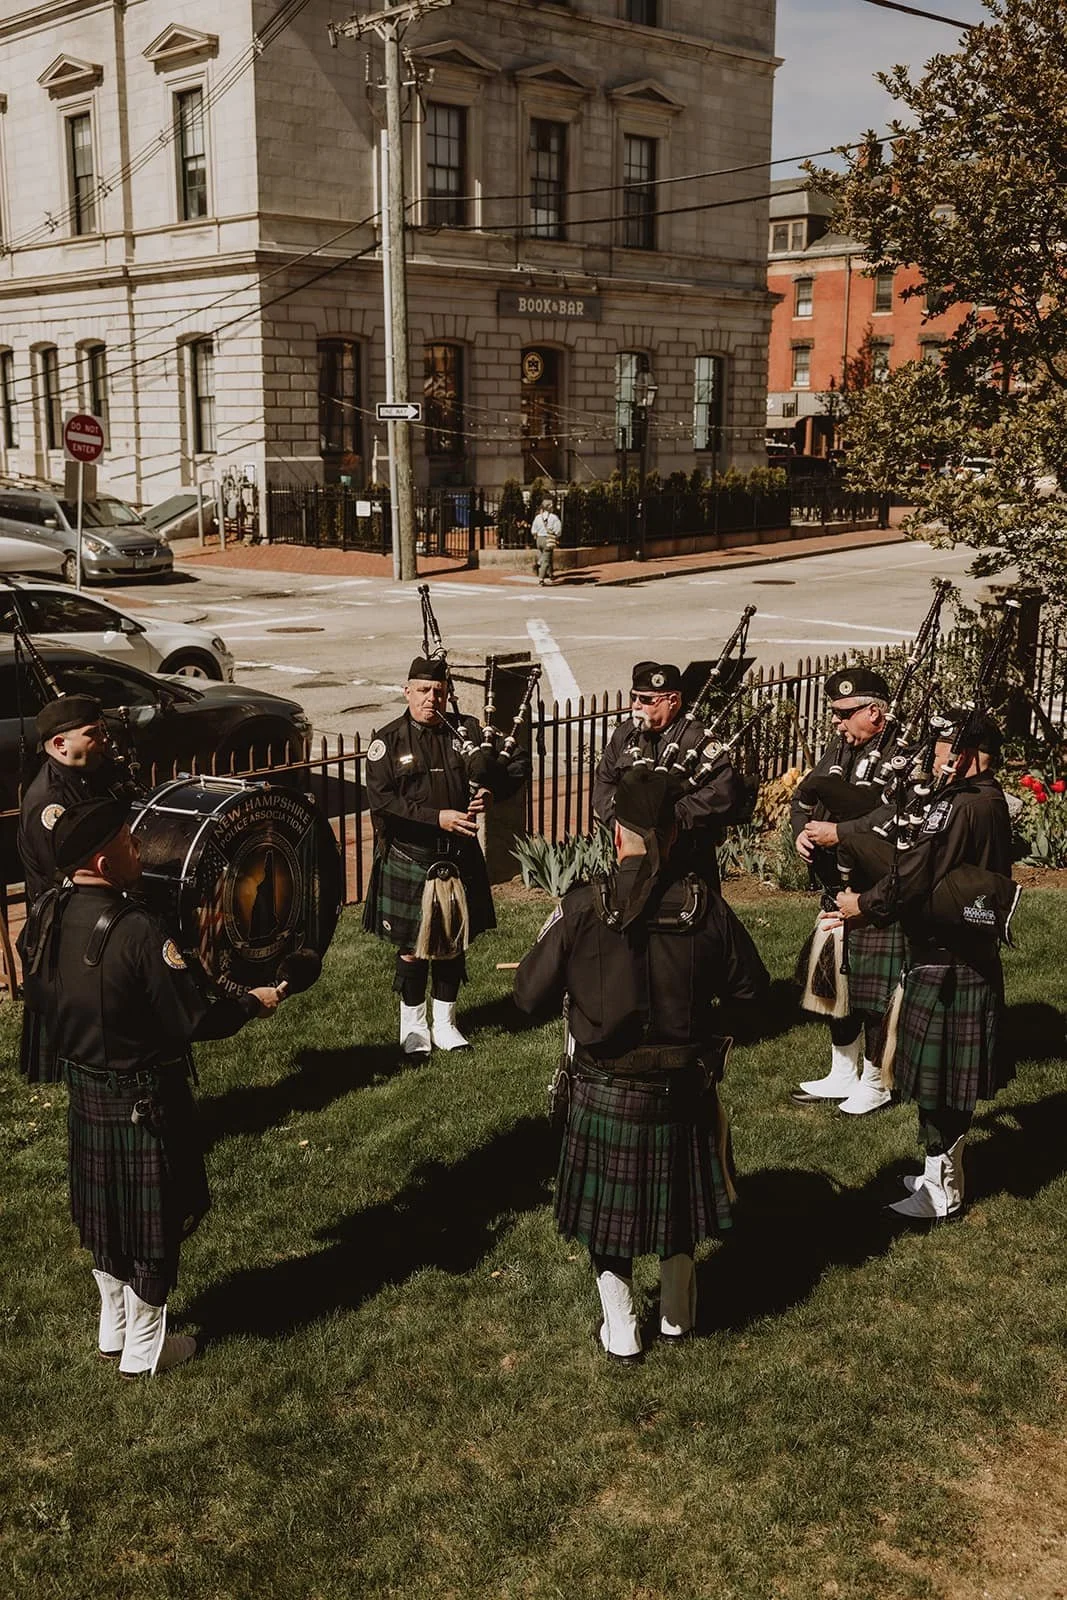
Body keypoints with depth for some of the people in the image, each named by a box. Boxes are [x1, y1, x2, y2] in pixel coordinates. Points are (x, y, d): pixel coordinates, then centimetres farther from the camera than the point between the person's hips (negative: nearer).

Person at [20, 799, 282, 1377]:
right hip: (143, 1102, -7)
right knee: (153, 1220, 11)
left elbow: (38, 992, 9)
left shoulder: (44, 915, -7)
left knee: (104, 1212, 23)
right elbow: (195, 1021, -25)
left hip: (84, 1093, 7)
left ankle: (113, 1329, 40)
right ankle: (144, 1348, 26)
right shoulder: (136, 932, -29)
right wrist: (254, 1002, -9)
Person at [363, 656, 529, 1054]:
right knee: (412, 947, 6)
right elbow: (381, 801, -16)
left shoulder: (465, 731, 3)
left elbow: (519, 762, 8)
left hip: (460, 858, 3)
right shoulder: (387, 741, -6)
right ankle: (413, 1025, 23)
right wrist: (437, 818, -22)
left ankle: (444, 1023, 26)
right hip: (408, 861, -3)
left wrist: (491, 790, -12)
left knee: (454, 943, 11)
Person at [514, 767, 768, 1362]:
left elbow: (531, 995, -10)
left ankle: (621, 1334, 30)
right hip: (683, 1089, 2)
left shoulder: (583, 907, -17)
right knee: (678, 1200, 25)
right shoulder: (705, 905, -12)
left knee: (607, 1208, 18)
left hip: (605, 1093, -2)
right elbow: (751, 984, 0)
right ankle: (679, 1316, 41)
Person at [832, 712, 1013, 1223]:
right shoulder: (991, 802, 9)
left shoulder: (956, 806, -21)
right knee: (953, 1078, 18)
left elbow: (913, 874, -21)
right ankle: (943, 1173, 30)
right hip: (974, 955, 9)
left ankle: (941, 1195, 13)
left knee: (938, 1082, 2)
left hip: (945, 964, -9)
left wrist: (864, 904, -4)